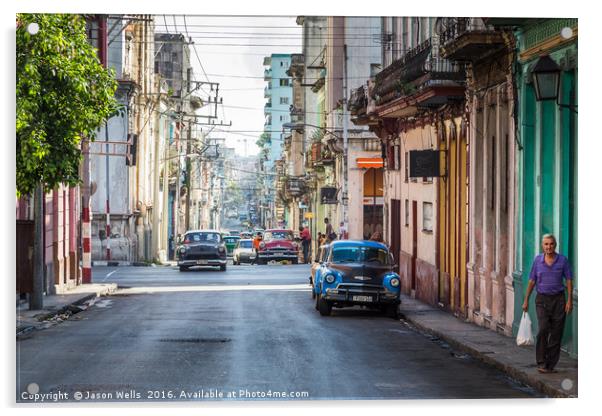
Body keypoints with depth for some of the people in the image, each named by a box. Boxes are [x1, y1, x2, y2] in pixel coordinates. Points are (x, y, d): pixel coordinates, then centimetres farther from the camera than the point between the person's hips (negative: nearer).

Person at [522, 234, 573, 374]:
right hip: (542, 299, 0)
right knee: (543, 328, -16)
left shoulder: (563, 260, -1)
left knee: (556, 333, 0)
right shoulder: (538, 260, 2)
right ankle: (541, 362, -9)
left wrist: (569, 300, -5)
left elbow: (569, 281, 2)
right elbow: (532, 281, 7)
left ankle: (551, 365, 9)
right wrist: (526, 300, 6)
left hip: (558, 299, 0)